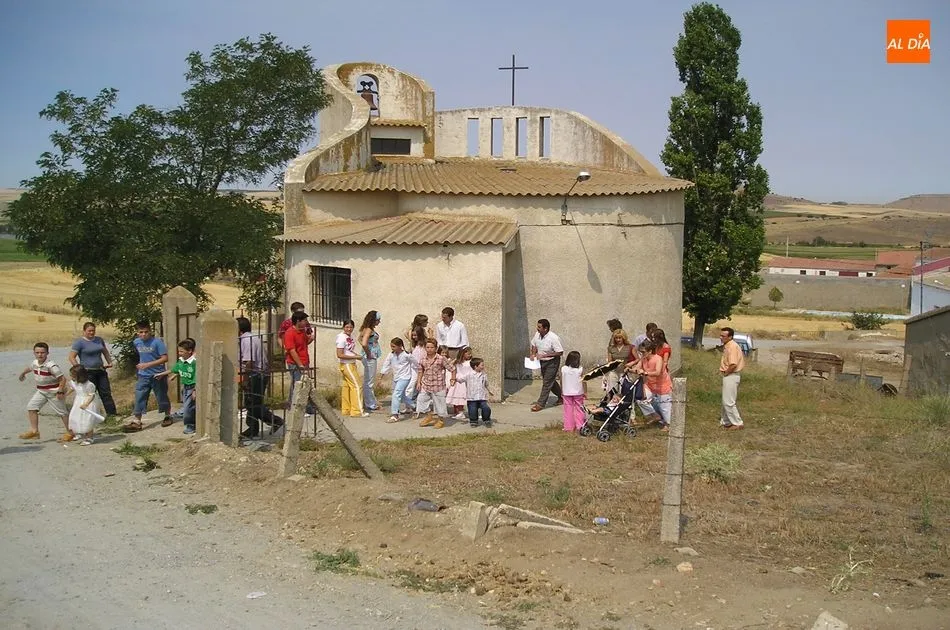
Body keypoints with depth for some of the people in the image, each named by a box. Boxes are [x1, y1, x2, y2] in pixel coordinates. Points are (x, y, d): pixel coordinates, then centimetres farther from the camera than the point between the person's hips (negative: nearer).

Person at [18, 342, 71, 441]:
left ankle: (70, 433, 13)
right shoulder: (35, 363, 0)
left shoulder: (51, 365, -24)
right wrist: (23, 373, 46)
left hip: (54, 392, -8)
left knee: (62, 412, 1)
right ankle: (34, 431, 4)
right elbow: (29, 368, 27)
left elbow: (63, 378, -24)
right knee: (31, 407, -2)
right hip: (41, 391, 8)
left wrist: (60, 391, -28)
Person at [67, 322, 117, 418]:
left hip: (100, 371, 6)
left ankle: (112, 414, 10)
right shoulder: (79, 342, -8)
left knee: (106, 393, 6)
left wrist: (109, 362, 11)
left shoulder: (99, 340, 10)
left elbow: (105, 352, 25)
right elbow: (71, 357, -12)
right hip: (88, 373, -6)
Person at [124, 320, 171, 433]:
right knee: (139, 398, -1)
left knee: (162, 397, 8)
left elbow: (165, 358, -18)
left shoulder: (157, 342, -15)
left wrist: (148, 364, -24)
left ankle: (167, 417, 29)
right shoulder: (136, 342, 4)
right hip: (143, 376, 5)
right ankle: (137, 422, 2)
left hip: (157, 375, -4)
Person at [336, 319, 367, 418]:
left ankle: (345, 410, 18)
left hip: (351, 365, 8)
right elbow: (339, 355, -20)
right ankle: (357, 411, -2)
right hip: (347, 365, -8)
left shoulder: (350, 337, 8)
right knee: (357, 386, -5)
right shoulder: (342, 338, -18)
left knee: (346, 386, 12)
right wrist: (355, 357, -19)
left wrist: (357, 355, 3)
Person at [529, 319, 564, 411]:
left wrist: (544, 355, -28)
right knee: (550, 381, 19)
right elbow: (534, 345, 14)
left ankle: (541, 404, 1)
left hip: (552, 362, -7)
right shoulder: (537, 334, -6)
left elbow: (560, 352, -25)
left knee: (547, 383, -5)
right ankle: (561, 396, 38)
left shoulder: (553, 338, -26)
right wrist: (533, 354, -5)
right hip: (542, 362, 8)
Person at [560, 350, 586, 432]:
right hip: (578, 393, -1)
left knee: (568, 409, 8)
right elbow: (584, 381, -8)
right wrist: (585, 391, 2)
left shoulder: (563, 369, -7)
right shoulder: (580, 370, -11)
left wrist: (561, 392, 12)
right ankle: (579, 426, 14)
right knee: (579, 409, 12)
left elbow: (561, 382, 0)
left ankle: (569, 427, 9)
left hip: (566, 393, 1)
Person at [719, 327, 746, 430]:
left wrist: (725, 373, -14)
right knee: (726, 401, 16)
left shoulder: (732, 346, -20)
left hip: (731, 376, -10)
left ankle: (738, 423, 0)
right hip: (729, 376, 10)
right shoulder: (727, 346, 12)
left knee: (728, 402, -6)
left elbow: (733, 364, -29)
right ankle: (725, 421, 25)